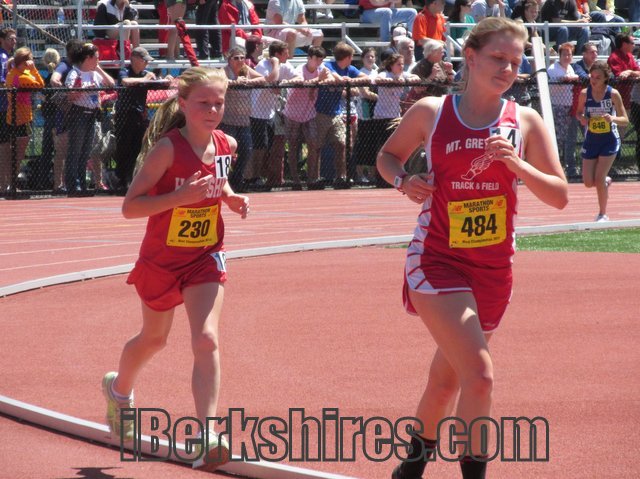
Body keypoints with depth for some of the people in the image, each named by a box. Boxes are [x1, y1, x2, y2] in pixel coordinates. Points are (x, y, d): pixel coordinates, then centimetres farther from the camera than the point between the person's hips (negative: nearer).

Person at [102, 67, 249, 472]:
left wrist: (232, 198, -4)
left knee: (206, 340, -17)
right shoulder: (167, 149, -21)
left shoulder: (225, 145, -6)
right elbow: (130, 207, -23)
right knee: (154, 338, 20)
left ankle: (207, 436, -22)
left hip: (206, 256, 2)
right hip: (162, 258, -2)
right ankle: (120, 388, 53)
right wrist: (180, 197, -34)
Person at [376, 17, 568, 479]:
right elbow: (387, 155, 13)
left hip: (493, 267, 3)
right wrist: (404, 181, -8)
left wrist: (517, 164, -17)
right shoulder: (431, 112, -3)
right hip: (436, 261, -3)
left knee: (446, 380, 15)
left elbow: (560, 195, 0)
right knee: (479, 375, -20)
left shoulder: (525, 122, 1)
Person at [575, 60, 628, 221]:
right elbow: (579, 112, 10)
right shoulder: (585, 94, -8)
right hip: (591, 140, 3)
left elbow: (625, 120, -10)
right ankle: (606, 181, 37)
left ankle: (603, 214, 7)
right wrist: (581, 118, -14)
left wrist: (613, 119, -32)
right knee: (589, 182, 1)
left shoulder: (613, 94, -14)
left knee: (599, 179, -12)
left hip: (609, 140, -3)